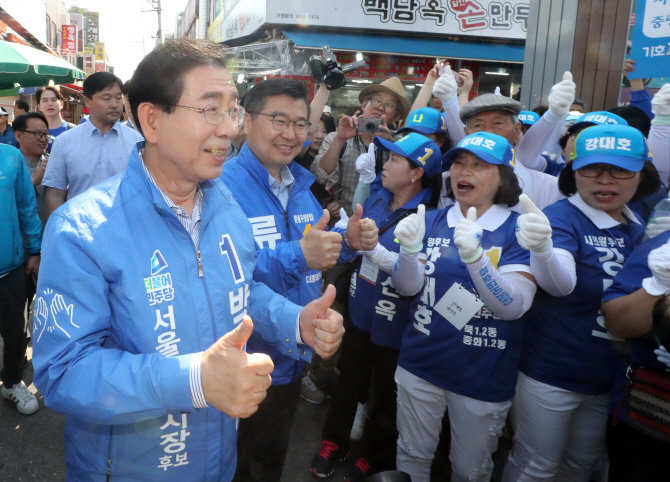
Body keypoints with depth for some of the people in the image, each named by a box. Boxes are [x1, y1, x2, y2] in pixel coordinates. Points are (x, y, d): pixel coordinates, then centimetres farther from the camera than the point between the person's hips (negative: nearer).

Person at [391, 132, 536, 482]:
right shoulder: (432, 221, -1)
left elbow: (514, 306, -20)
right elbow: (406, 287, -5)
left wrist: (474, 255, -36)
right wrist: (409, 248, -26)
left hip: (483, 377, -2)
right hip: (420, 365, 3)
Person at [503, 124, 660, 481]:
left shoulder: (640, 230, 2)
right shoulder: (563, 217, -18)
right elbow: (560, 283, -38)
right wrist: (541, 248, -58)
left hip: (609, 378, 7)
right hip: (550, 374, -6)